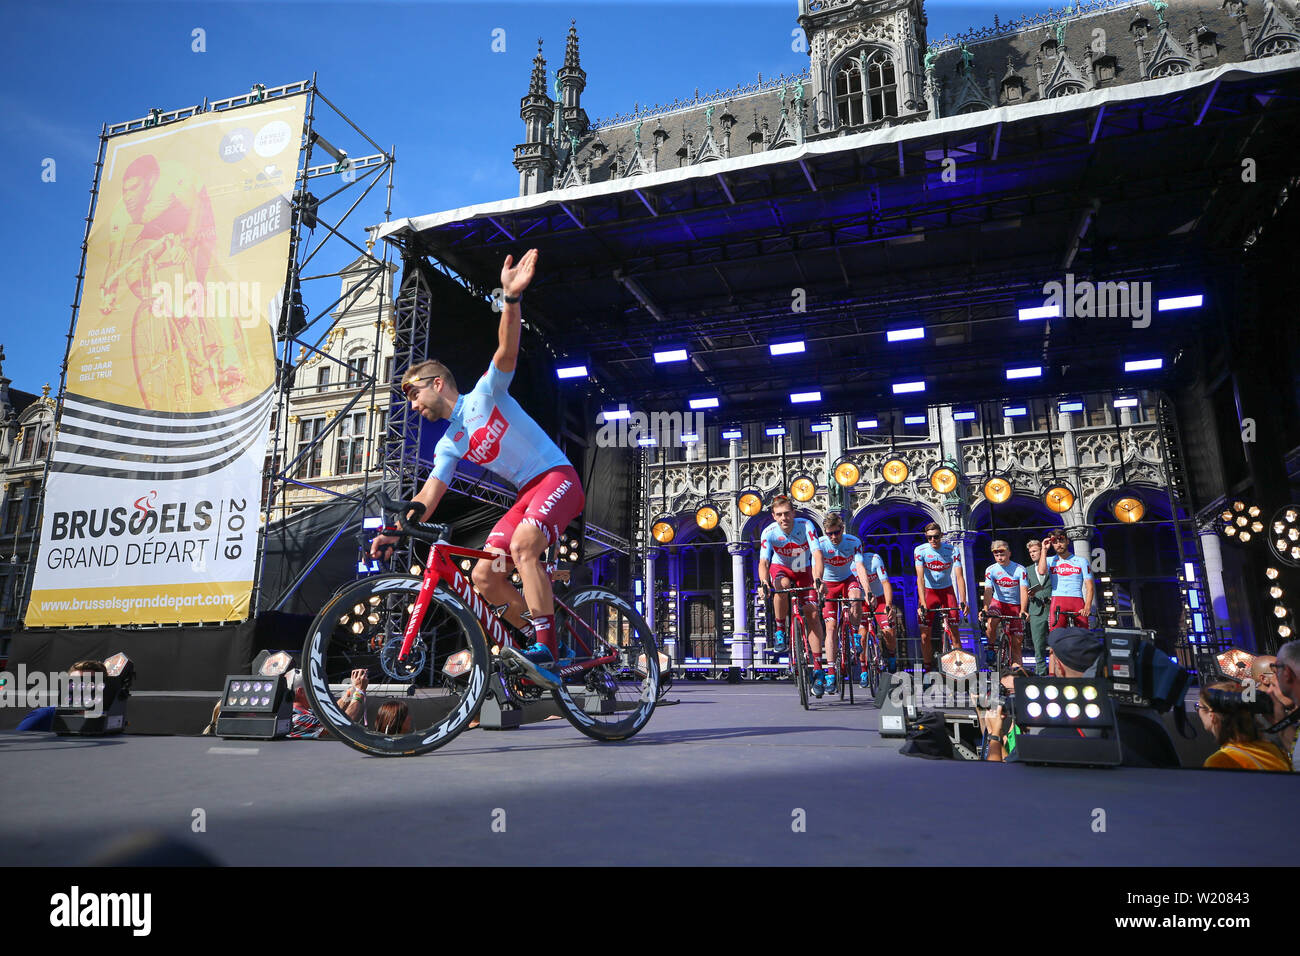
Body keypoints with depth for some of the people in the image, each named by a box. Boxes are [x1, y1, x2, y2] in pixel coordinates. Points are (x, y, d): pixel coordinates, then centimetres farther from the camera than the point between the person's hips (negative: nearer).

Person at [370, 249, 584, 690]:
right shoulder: (449, 445, 13)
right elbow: (428, 497, 8)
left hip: (557, 476, -7)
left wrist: (512, 298, -37)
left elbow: (507, 351, -21)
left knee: (523, 544, -33)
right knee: (484, 577, -7)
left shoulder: (486, 394, -3)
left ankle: (545, 649, -29)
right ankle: (543, 649, 4)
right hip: (525, 493, 7)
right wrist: (394, 532, -6)